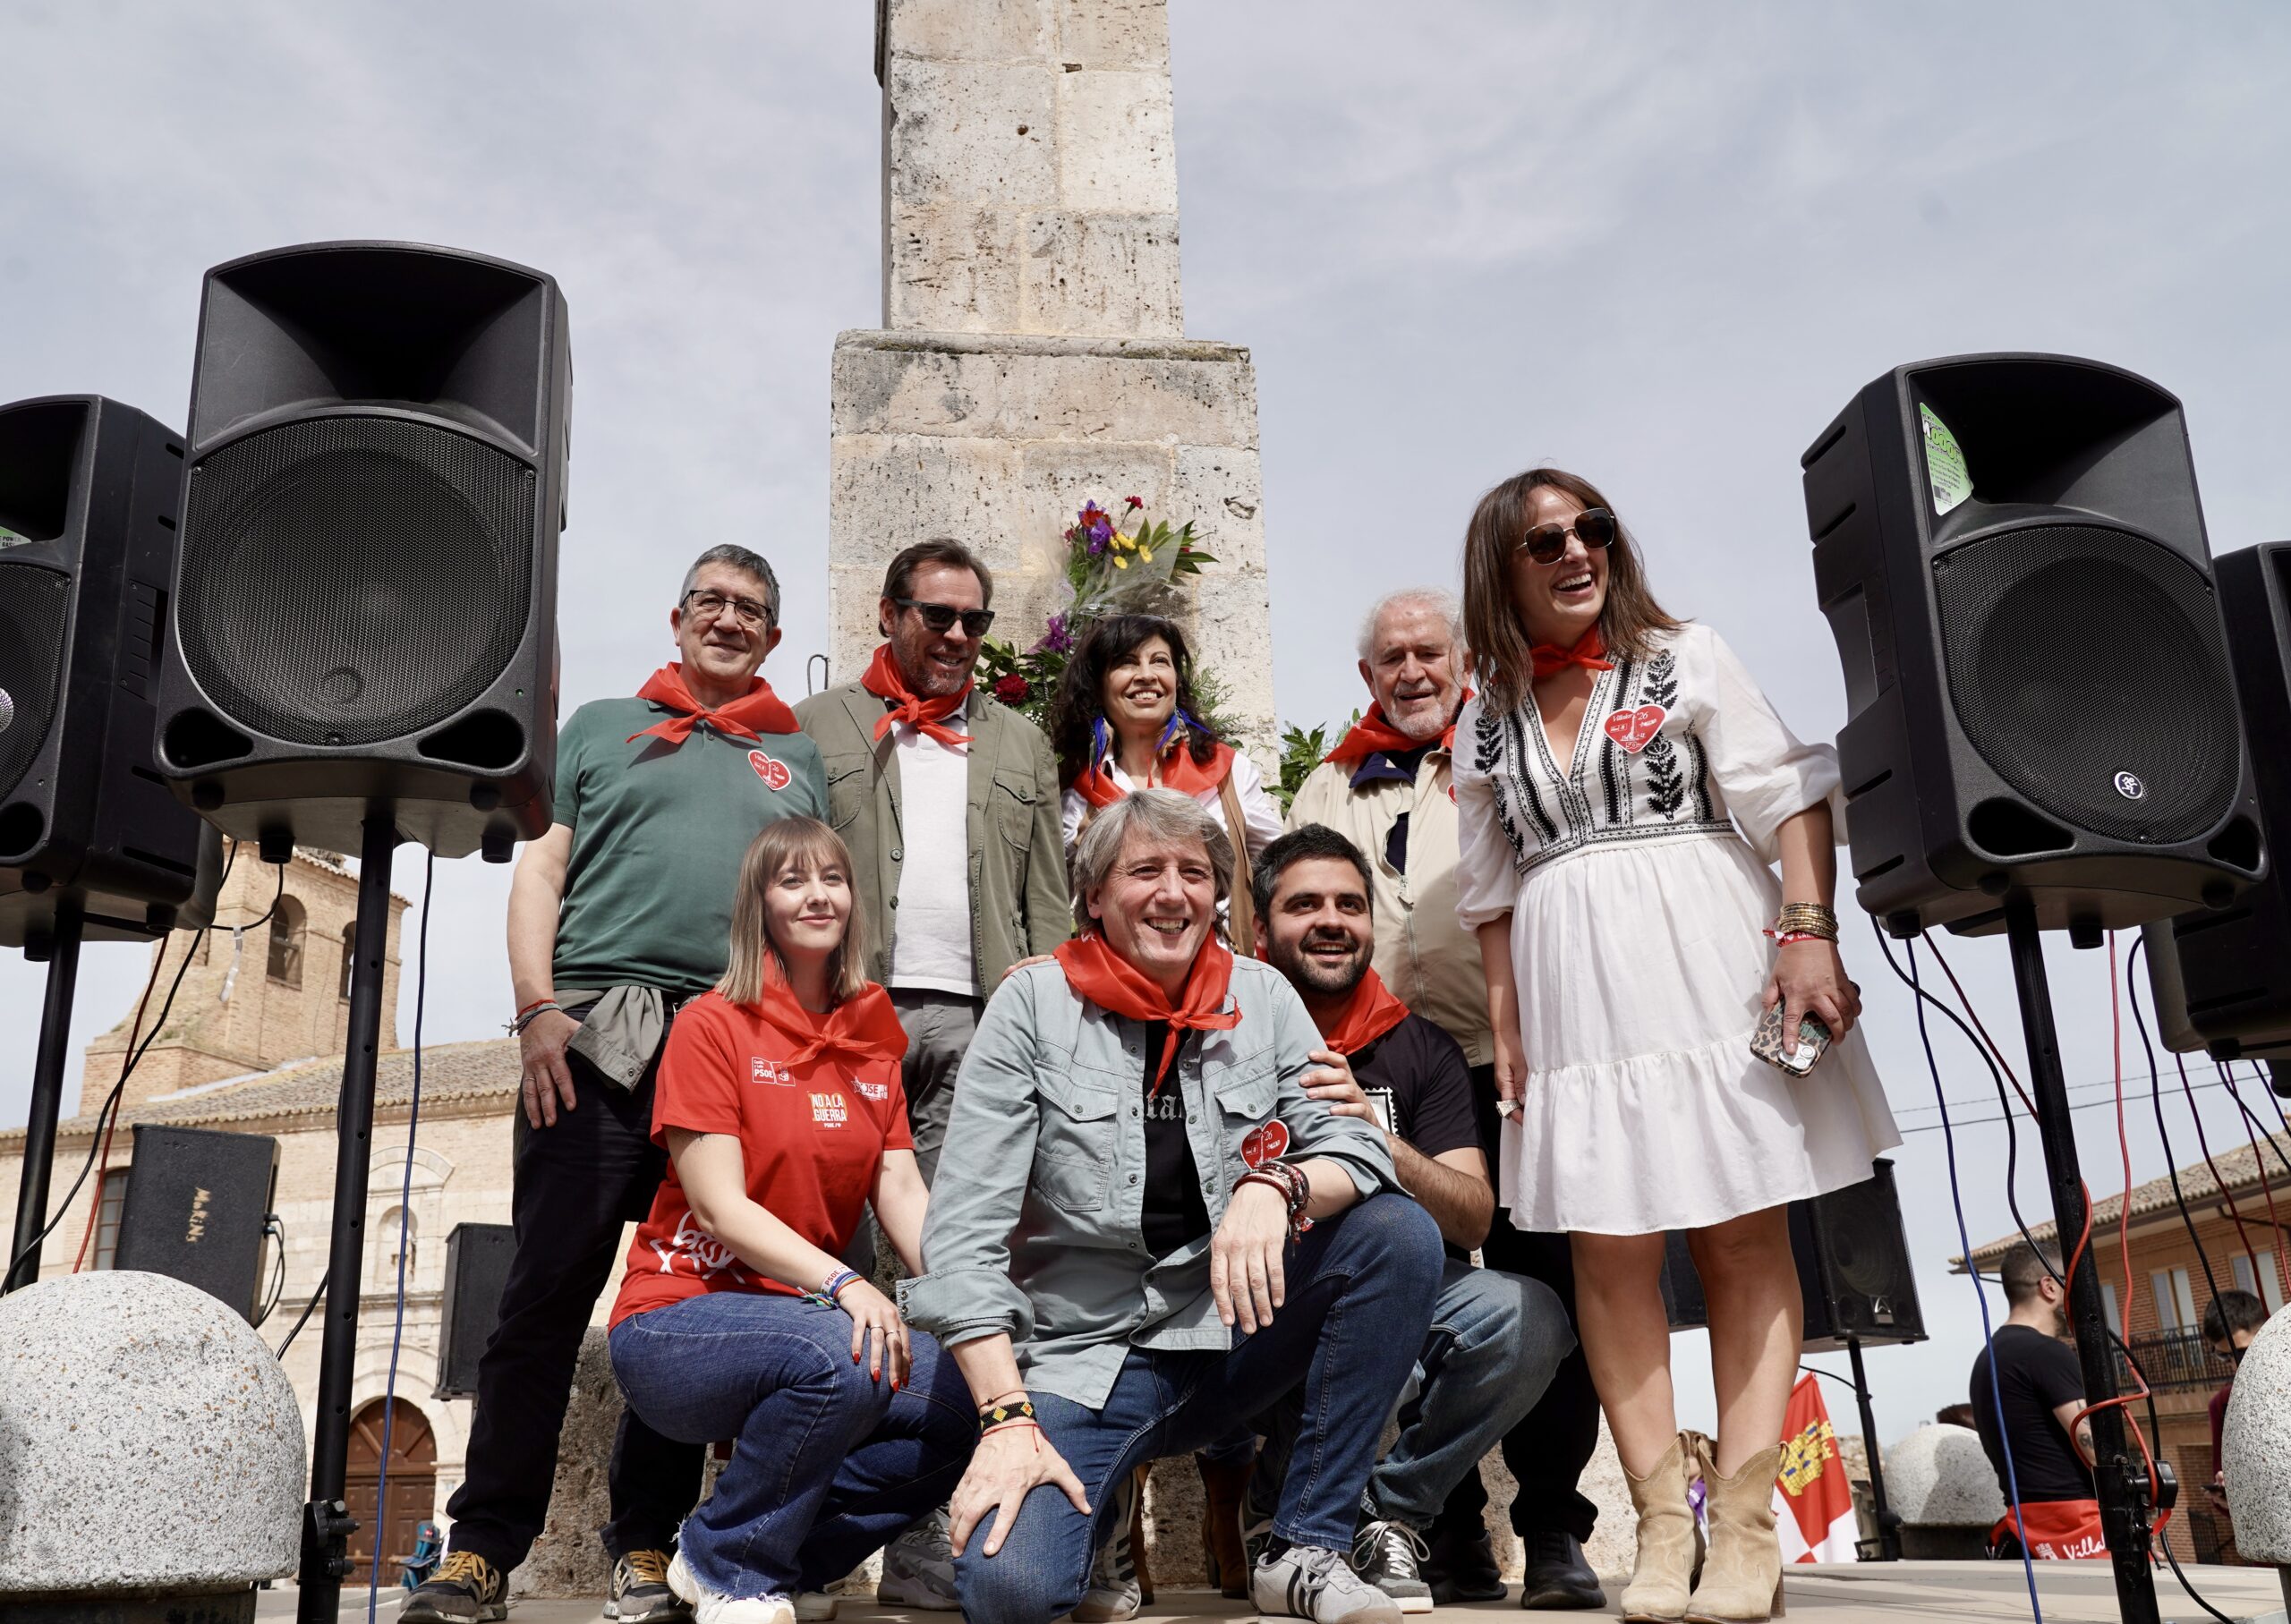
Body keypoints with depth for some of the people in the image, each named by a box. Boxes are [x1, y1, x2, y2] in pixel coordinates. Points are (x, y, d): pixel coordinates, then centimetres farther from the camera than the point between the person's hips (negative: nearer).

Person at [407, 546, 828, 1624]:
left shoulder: (799, 760, 21)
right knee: (546, 1292, -5)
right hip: (595, 1034, -1)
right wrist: (538, 1007, -5)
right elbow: (541, 870, 9)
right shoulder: (601, 727, 18)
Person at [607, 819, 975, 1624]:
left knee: (968, 1394, -19)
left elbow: (901, 1191, 0)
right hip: (680, 1317, -5)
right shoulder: (713, 1023, -7)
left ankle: (786, 1559, 3)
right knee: (839, 1356, -35)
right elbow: (719, 1206, -15)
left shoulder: (872, 1041, 9)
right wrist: (844, 1285, -29)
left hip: (806, 1316, 6)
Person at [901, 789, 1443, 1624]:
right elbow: (964, 1230, -10)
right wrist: (1008, 1418, -19)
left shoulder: (1262, 997, 2)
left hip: (1232, 1332, 3)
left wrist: (1275, 1188, -27)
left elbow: (1357, 1149, -4)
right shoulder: (1034, 1006, -7)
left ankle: (1305, 1549, -9)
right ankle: (1094, 1503, 11)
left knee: (1400, 1232, -19)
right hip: (1083, 1358, -3)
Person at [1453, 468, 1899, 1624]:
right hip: (1574, 994, 2)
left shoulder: (1685, 658, 6)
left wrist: (1808, 930, -14)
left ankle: (1745, 1527, 0)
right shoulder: (1488, 715, 13)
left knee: (1743, 1233, -4)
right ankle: (1662, 1526, 3)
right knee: (1609, 1246, -3)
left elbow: (1788, 794, -1)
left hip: (1707, 966, -2)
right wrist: (1503, 1031, 8)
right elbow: (1490, 890, 14)